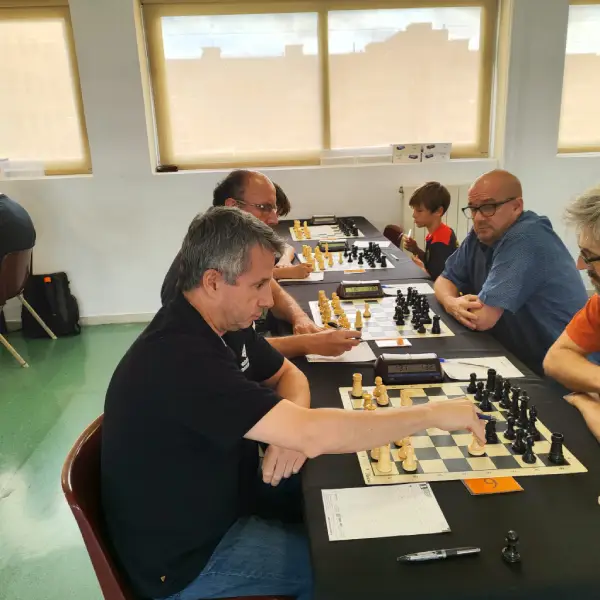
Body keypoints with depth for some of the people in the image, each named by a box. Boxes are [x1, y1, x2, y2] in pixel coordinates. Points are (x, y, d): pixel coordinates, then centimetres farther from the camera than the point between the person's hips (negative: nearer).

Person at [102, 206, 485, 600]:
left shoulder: (223, 323, -4)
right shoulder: (181, 359, -34)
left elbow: (288, 375, 9)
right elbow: (312, 436, -39)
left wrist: (291, 427, -15)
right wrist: (433, 414, -28)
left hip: (219, 503, 8)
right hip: (187, 559, -8)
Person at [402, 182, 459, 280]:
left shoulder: (440, 243, -25)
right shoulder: (441, 232, 2)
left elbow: (436, 279, -24)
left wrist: (420, 267, -10)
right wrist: (416, 250, 0)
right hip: (432, 284, 8)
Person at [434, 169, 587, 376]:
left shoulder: (525, 239, -23)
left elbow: (482, 318, -26)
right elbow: (445, 279, 9)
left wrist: (457, 303, -5)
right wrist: (452, 303, -13)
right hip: (513, 358, 8)